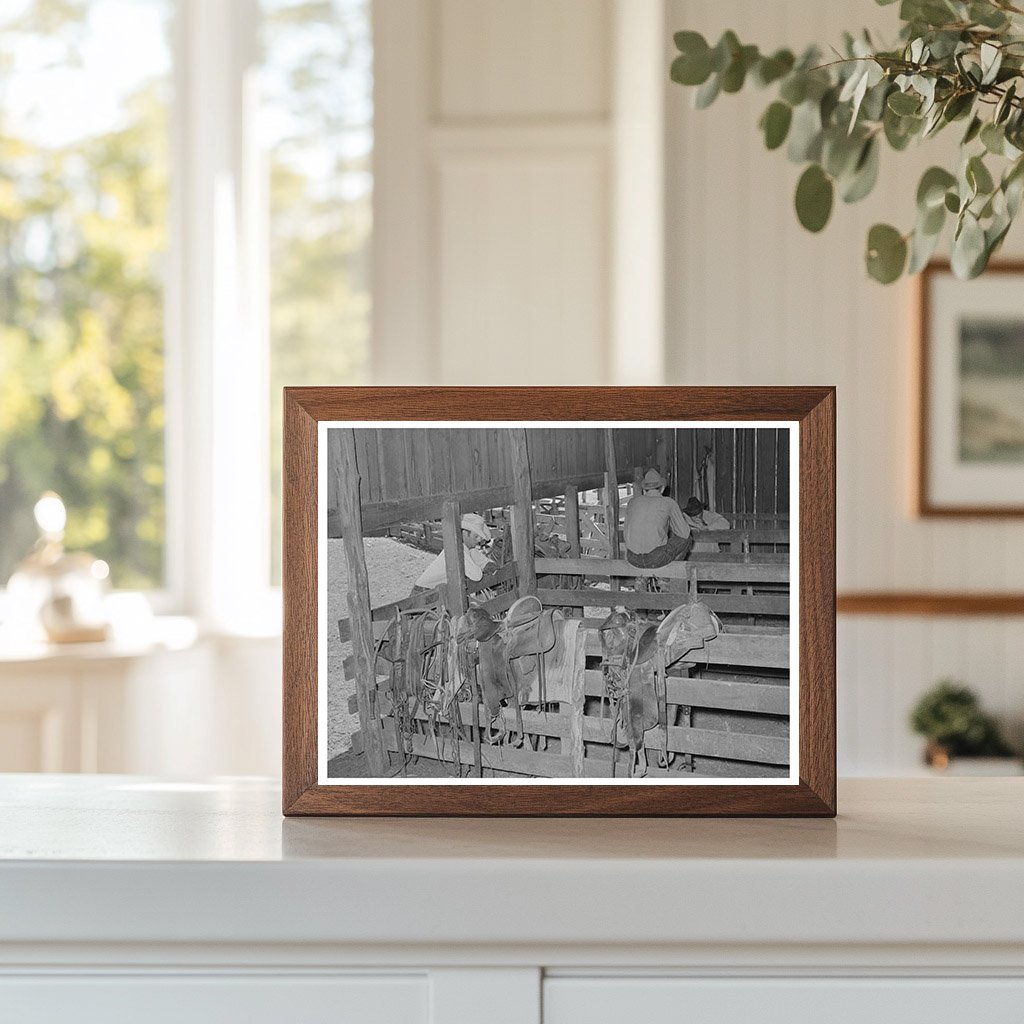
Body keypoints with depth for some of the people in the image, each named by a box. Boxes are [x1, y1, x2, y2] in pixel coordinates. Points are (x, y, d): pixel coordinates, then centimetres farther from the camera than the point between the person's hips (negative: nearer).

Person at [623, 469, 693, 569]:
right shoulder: (669, 503, 1)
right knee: (687, 539, 21)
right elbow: (684, 533, 8)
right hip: (656, 558, -5)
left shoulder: (632, 501, 12)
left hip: (633, 559, 5)